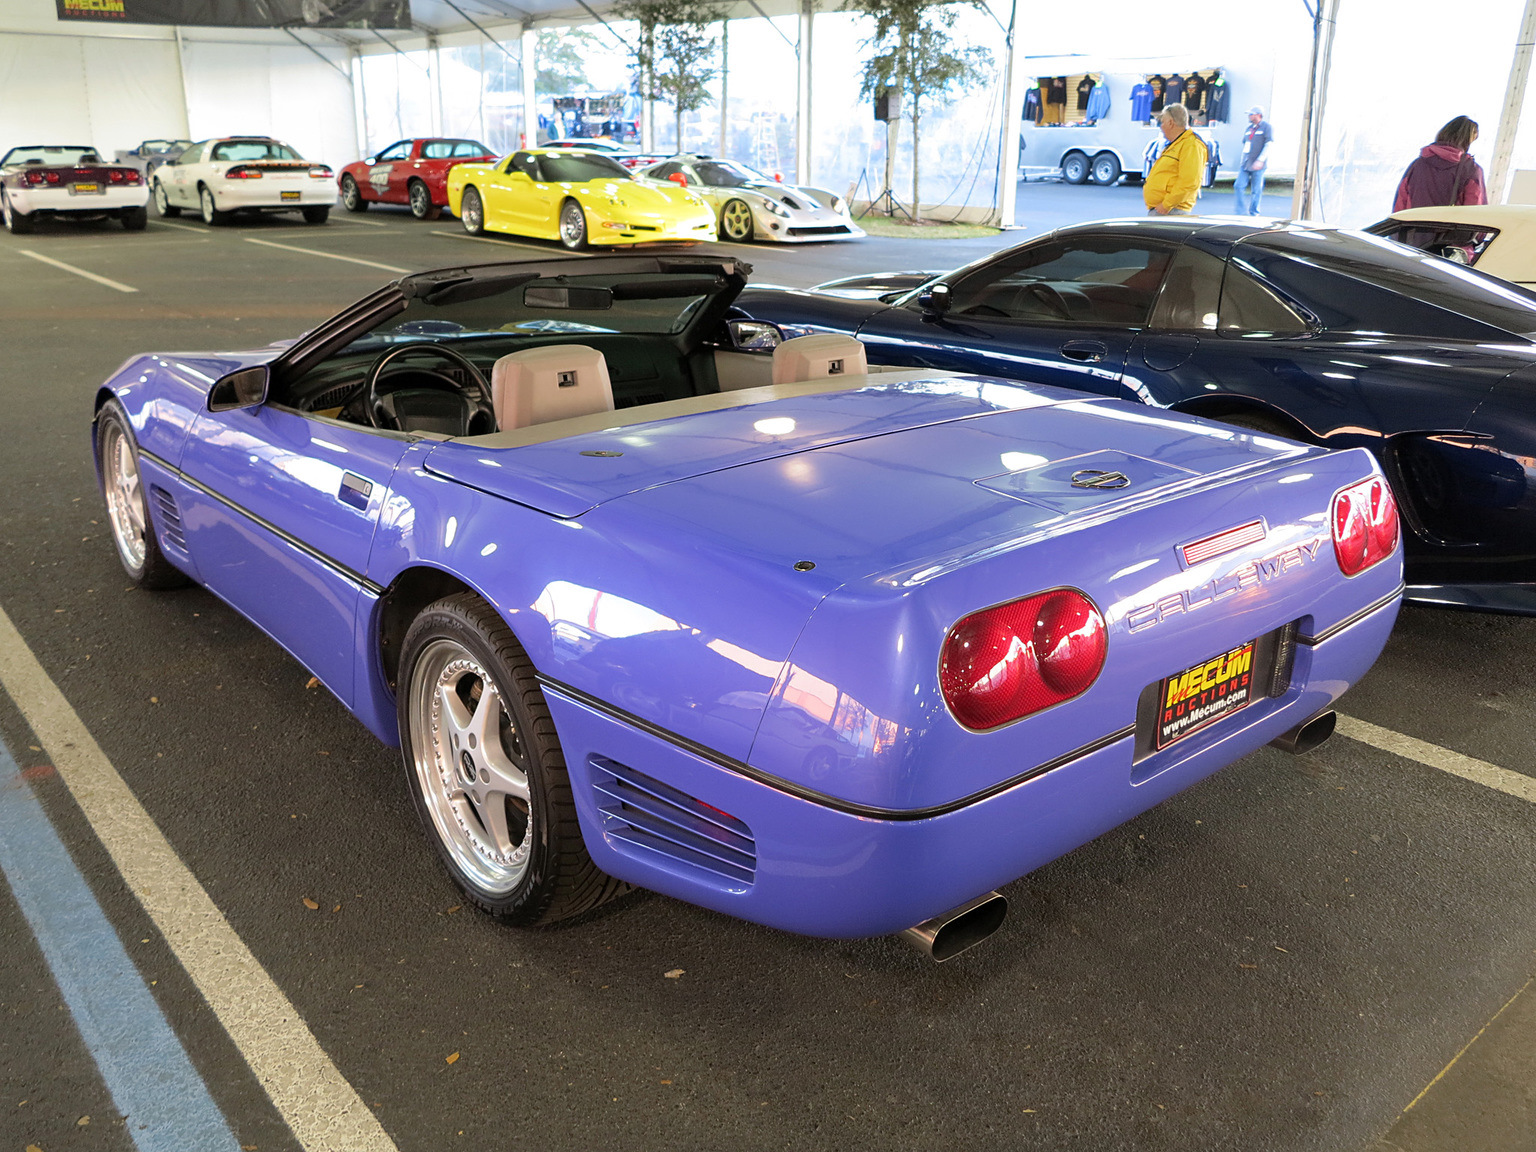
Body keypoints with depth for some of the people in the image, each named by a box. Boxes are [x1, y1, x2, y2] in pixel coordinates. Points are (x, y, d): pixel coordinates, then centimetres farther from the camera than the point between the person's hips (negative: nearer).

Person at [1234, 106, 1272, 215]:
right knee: (1238, 186, -5)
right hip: (1245, 165, 6)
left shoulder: (1266, 126, -4)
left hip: (1258, 165, -6)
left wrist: (1260, 160, -21)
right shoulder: (1249, 127, 17)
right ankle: (1242, 213, -2)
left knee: (1256, 190, -1)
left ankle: (1253, 214, 8)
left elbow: (1268, 144, -11)